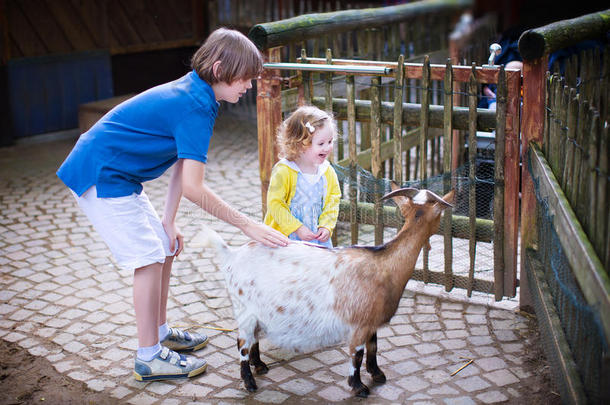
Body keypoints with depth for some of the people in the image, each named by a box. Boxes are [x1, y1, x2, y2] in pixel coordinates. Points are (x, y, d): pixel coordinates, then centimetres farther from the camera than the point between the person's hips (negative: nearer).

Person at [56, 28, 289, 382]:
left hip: (117, 176, 10)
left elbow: (183, 166, 7)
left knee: (166, 247, 13)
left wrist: (169, 222, 5)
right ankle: (150, 358, 1)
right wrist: (248, 226, -25)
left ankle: (160, 332, 27)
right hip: (101, 177, -10)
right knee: (149, 257, -9)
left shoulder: (194, 94, 6)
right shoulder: (196, 107, -25)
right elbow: (193, 187, -29)